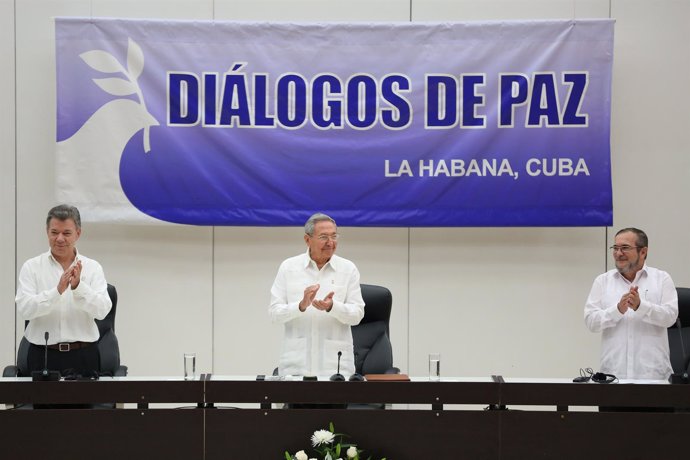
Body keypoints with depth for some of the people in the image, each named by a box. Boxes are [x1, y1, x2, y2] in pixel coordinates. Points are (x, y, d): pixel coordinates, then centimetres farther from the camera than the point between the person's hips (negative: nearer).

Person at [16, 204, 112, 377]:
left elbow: (102, 310, -9)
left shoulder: (93, 267, 4)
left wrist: (78, 286, -25)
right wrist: (58, 290, -25)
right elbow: (24, 308, -12)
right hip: (43, 355, -1)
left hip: (83, 356, 1)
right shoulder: (31, 267, 3)